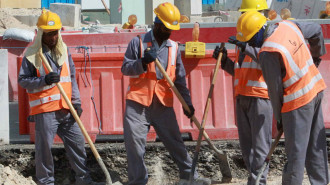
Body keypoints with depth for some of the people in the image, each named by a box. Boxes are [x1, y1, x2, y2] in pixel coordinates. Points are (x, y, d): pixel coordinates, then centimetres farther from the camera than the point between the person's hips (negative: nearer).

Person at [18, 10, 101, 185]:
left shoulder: (64, 50, 12)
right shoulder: (31, 54, -4)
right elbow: (22, 80, -4)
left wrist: (76, 101, 8)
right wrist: (44, 80, -20)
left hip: (66, 109, 5)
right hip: (44, 110, -5)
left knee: (77, 141, 8)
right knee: (44, 146, -3)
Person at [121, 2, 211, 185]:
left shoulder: (173, 47, 10)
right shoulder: (138, 42, 0)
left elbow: (179, 79, 12)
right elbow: (125, 68, -3)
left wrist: (187, 102, 4)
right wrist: (143, 62, -20)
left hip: (163, 105, 3)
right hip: (137, 104, -3)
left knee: (175, 141, 8)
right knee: (134, 145, -1)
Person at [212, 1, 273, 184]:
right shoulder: (242, 38, 22)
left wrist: (247, 47, -27)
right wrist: (224, 61, 9)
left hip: (261, 97, -7)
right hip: (242, 97, 7)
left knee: (260, 143, -9)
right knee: (246, 143, 8)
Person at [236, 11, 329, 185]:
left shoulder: (267, 52, -22)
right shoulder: (288, 25, 1)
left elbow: (275, 88, -16)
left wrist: (279, 116, -3)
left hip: (298, 101, -9)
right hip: (316, 90, 9)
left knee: (296, 151, -3)